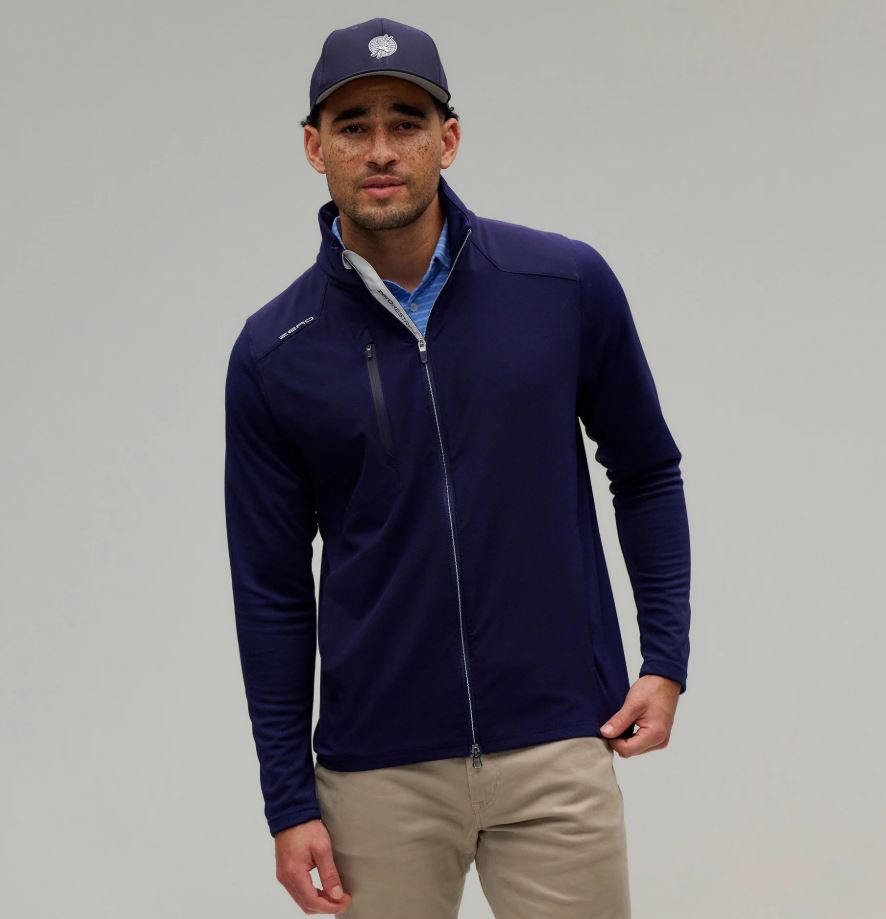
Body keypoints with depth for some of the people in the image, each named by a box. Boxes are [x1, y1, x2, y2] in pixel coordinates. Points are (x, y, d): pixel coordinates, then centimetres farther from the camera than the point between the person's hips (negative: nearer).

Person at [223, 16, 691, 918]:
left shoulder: (567, 285, -3)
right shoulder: (273, 354, -3)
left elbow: (645, 471, 10)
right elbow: (272, 590, 2)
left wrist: (667, 658, 2)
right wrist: (289, 802, 1)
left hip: (558, 750, 0)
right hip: (378, 770, 0)